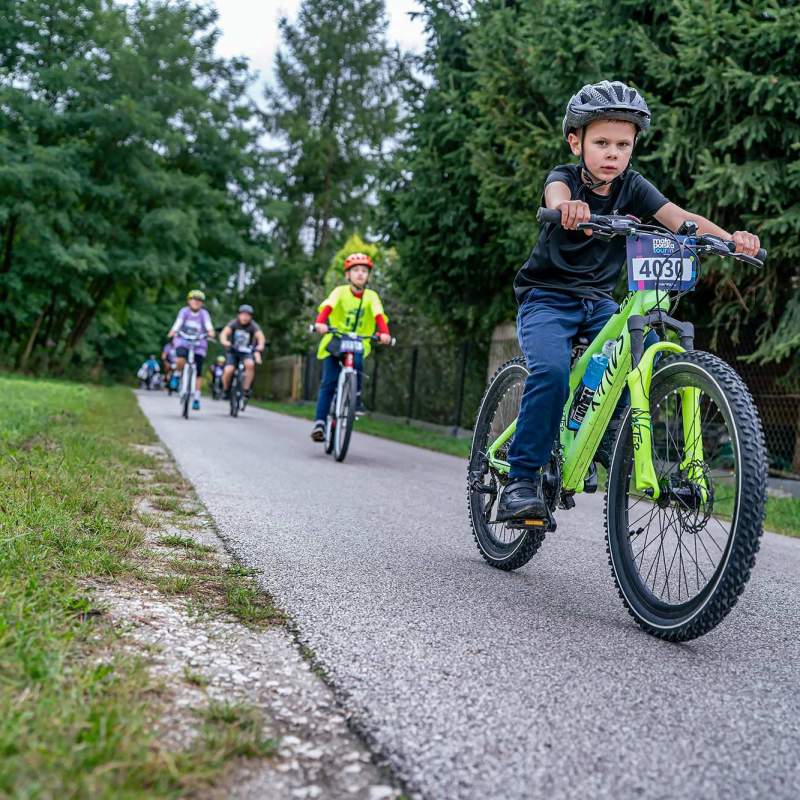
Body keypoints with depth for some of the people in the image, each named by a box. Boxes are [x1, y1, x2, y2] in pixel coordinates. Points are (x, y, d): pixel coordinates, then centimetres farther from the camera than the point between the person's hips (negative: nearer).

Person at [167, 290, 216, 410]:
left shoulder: (204, 313, -4)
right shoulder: (184, 311, -5)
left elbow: (208, 325, -20)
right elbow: (178, 323, -19)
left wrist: (211, 332, -43)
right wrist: (172, 332, -39)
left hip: (198, 343, 1)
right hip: (183, 340, -1)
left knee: (198, 372, -4)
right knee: (180, 360, -33)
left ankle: (196, 398, 6)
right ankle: (178, 374, 2)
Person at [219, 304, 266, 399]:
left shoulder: (254, 326, -12)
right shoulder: (234, 323, -11)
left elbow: (260, 336, -29)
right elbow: (224, 333, -27)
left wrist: (260, 346, -51)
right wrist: (224, 342, -49)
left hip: (247, 352, 0)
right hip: (233, 352, 0)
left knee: (250, 364, -32)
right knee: (228, 370, -23)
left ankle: (246, 389, -18)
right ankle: (226, 390, 3)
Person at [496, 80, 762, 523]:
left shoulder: (633, 187, -2)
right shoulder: (565, 176, -11)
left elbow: (679, 217, -16)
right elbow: (557, 194, -36)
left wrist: (729, 236, -36)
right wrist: (568, 207, -61)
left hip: (598, 302, 4)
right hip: (546, 297, -4)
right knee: (551, 371, -29)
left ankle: (604, 434, 3)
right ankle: (520, 482, -21)